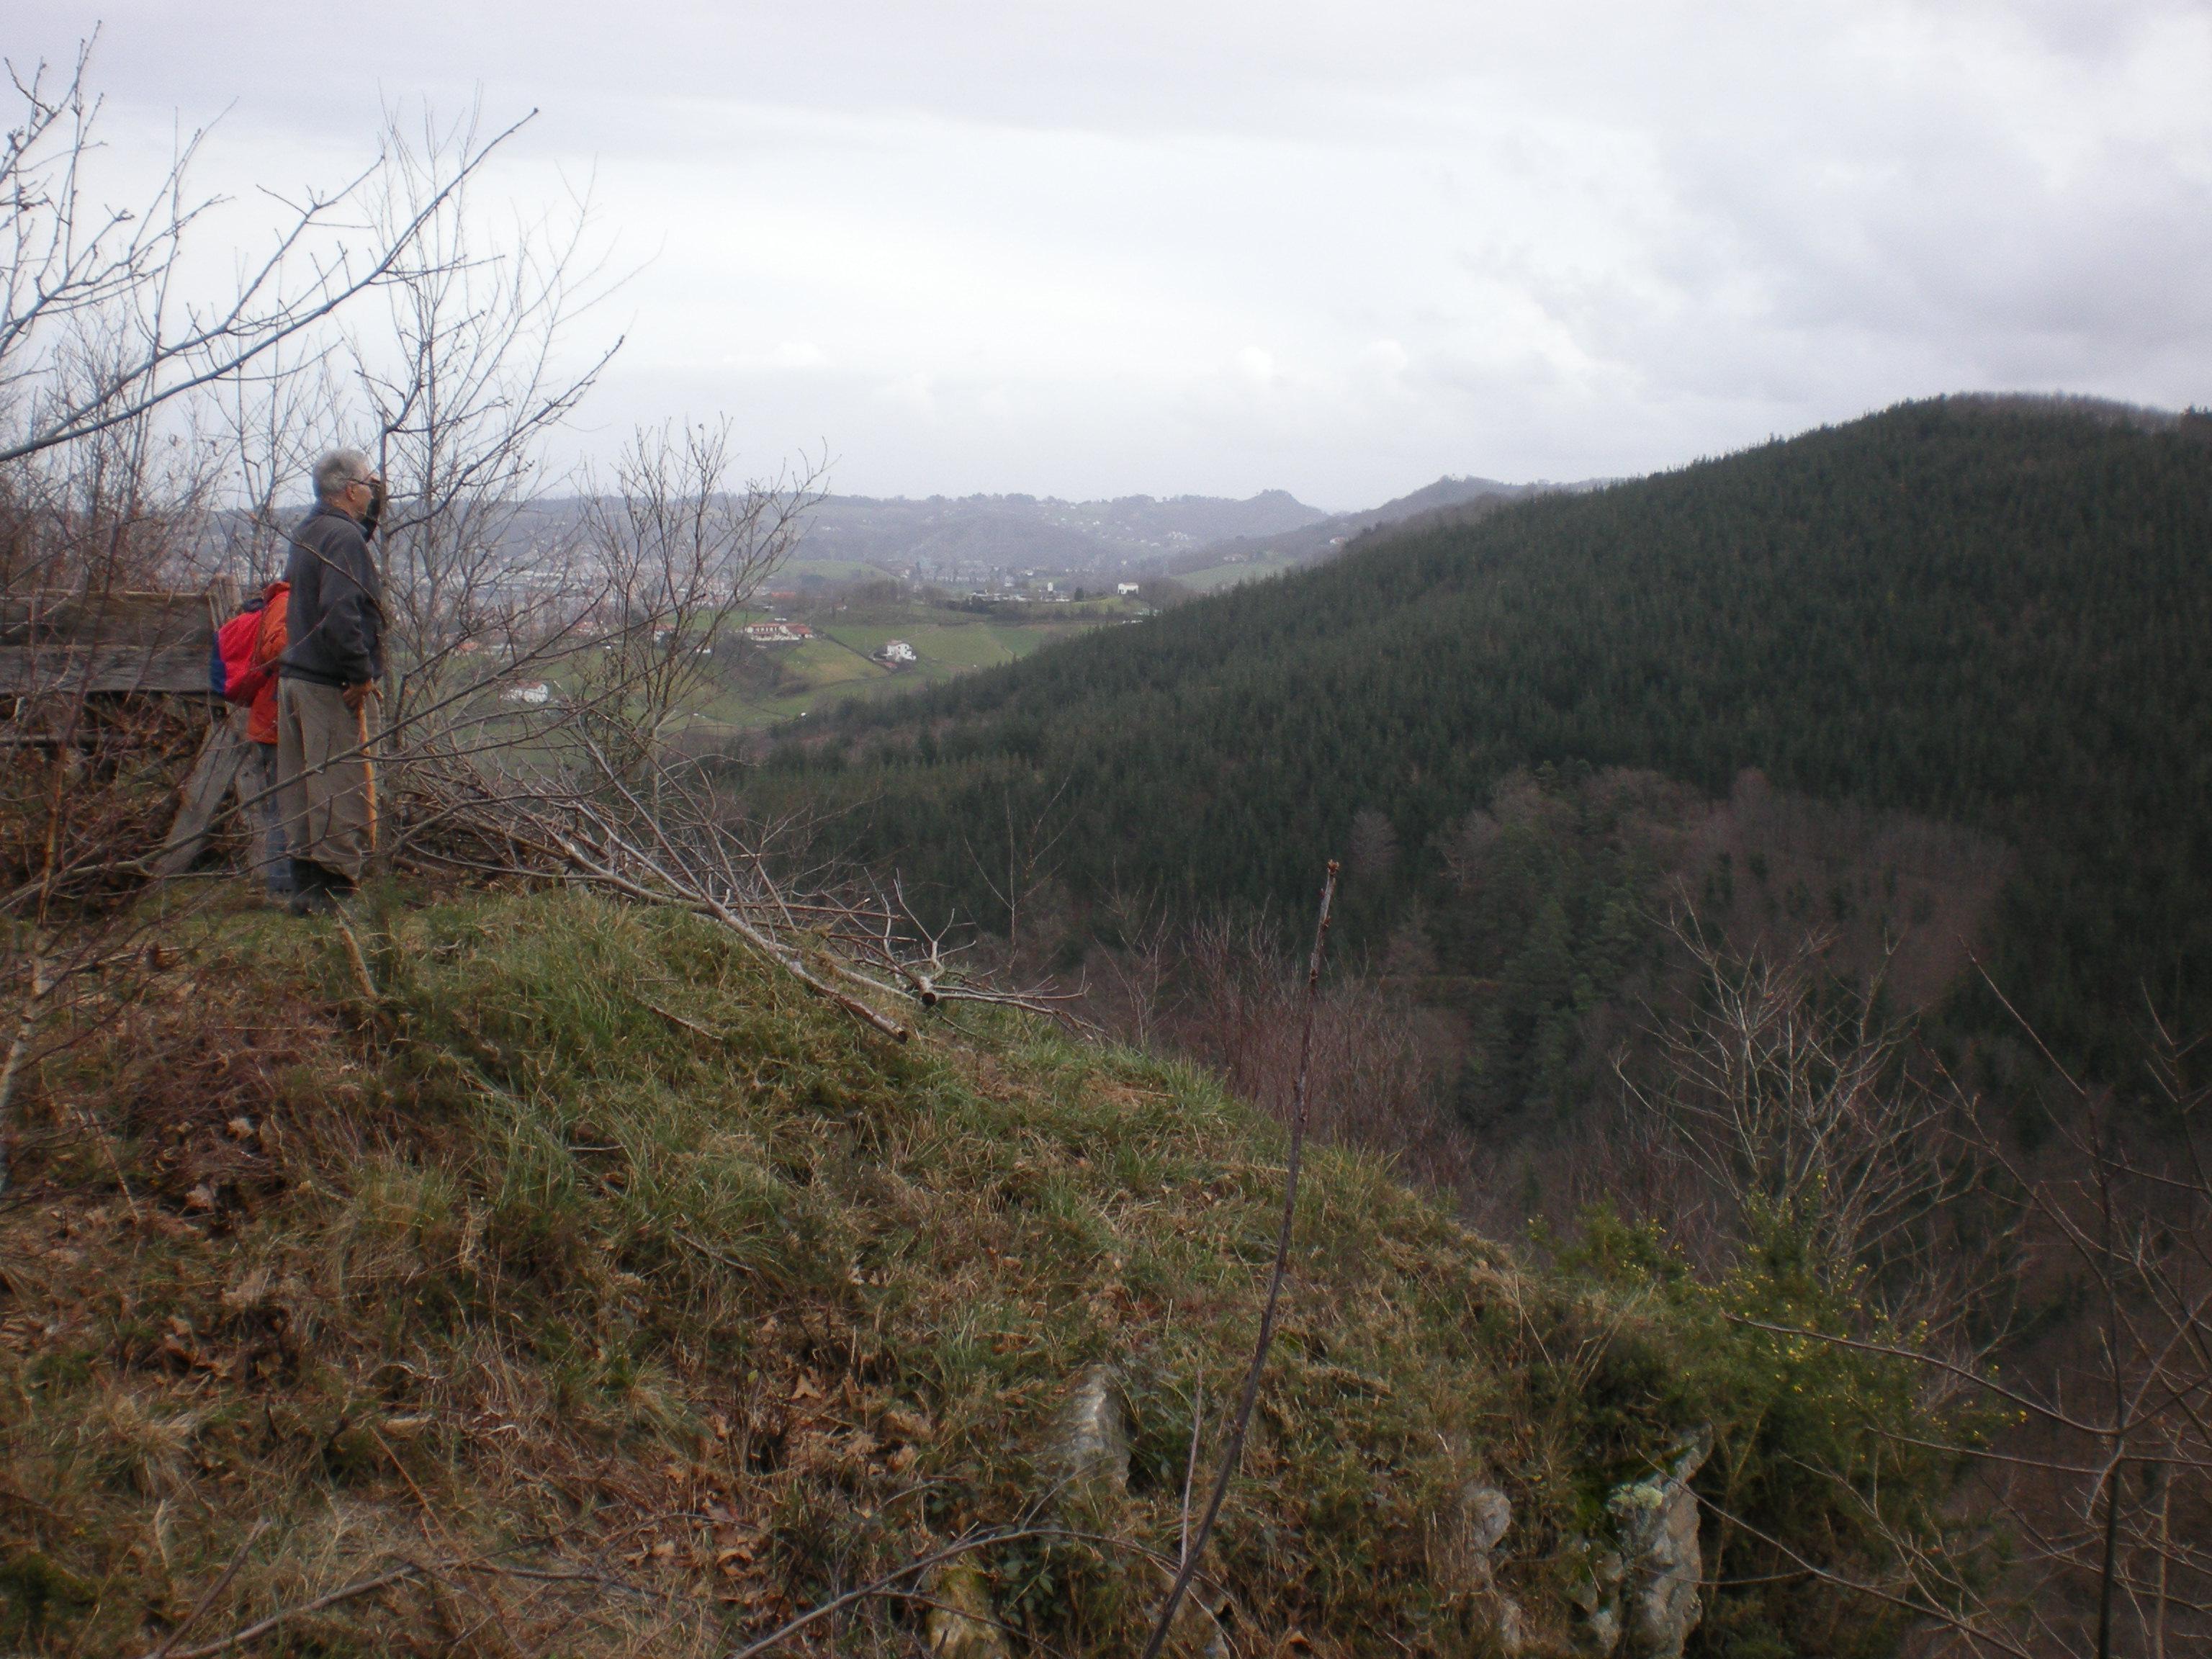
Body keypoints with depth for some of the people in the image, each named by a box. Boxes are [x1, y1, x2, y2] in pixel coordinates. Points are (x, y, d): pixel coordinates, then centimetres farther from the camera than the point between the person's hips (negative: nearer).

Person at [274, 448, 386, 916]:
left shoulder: (309, 533, 15)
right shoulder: (343, 536, -14)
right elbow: (340, 613, -25)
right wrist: (361, 673, -19)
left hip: (294, 676, 10)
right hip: (329, 684, -10)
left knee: (301, 786, 12)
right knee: (342, 787, -6)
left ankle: (306, 886, 17)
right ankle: (335, 886, -5)